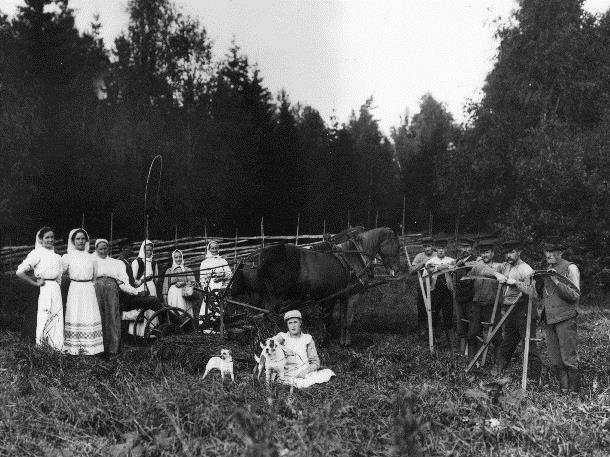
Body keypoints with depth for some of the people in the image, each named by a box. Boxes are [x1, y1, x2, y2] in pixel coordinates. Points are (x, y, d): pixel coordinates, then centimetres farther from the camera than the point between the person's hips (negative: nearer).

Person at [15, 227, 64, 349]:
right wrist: (35, 283, -9)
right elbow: (20, 272, -12)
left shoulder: (56, 257, 15)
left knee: (56, 320, 5)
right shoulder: (37, 253, -3)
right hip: (42, 292, -6)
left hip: (55, 291, 6)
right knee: (42, 319, -8)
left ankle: (57, 347, 11)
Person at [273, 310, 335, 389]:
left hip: (306, 373, 2)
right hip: (288, 375, -2)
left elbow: (315, 363, 8)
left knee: (328, 372, -24)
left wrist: (305, 371, -11)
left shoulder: (307, 339, 12)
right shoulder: (283, 337, 10)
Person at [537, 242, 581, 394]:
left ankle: (574, 390, 7)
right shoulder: (547, 270, 16)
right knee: (555, 360, 8)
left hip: (565, 319, -7)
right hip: (549, 318, 7)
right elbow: (542, 295, 21)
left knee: (568, 358, -4)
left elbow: (575, 295, -13)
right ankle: (563, 388, 18)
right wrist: (539, 281, 3)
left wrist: (557, 280, -19)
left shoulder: (570, 268, -4)